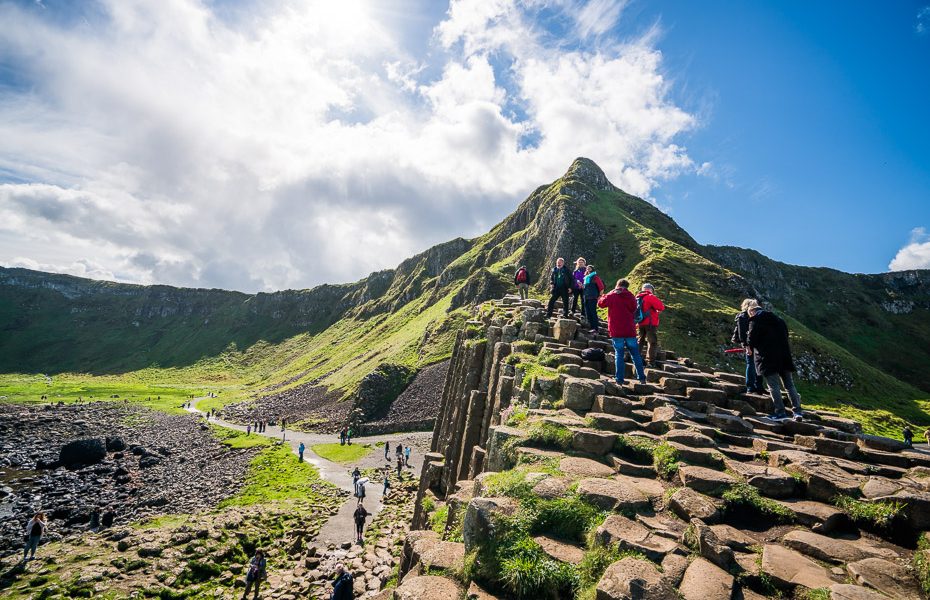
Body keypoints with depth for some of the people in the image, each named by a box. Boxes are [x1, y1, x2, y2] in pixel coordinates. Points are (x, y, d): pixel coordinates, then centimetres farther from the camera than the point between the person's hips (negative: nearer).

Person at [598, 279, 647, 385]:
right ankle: (641, 378, 15)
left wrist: (604, 296, 22)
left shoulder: (611, 296, -5)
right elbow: (634, 309, 13)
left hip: (616, 331, -2)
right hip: (630, 330, 2)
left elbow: (601, 303, 7)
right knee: (635, 354, 12)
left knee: (619, 354, 4)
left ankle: (620, 379, 2)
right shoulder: (630, 296, 3)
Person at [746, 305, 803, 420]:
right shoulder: (778, 319, 15)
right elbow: (785, 335, 22)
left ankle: (780, 411, 1)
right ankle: (797, 410, 12)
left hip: (768, 358, -6)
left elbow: (751, 340, -11)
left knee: (773, 385, 0)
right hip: (784, 356, 7)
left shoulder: (755, 321, -8)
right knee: (789, 384, 12)